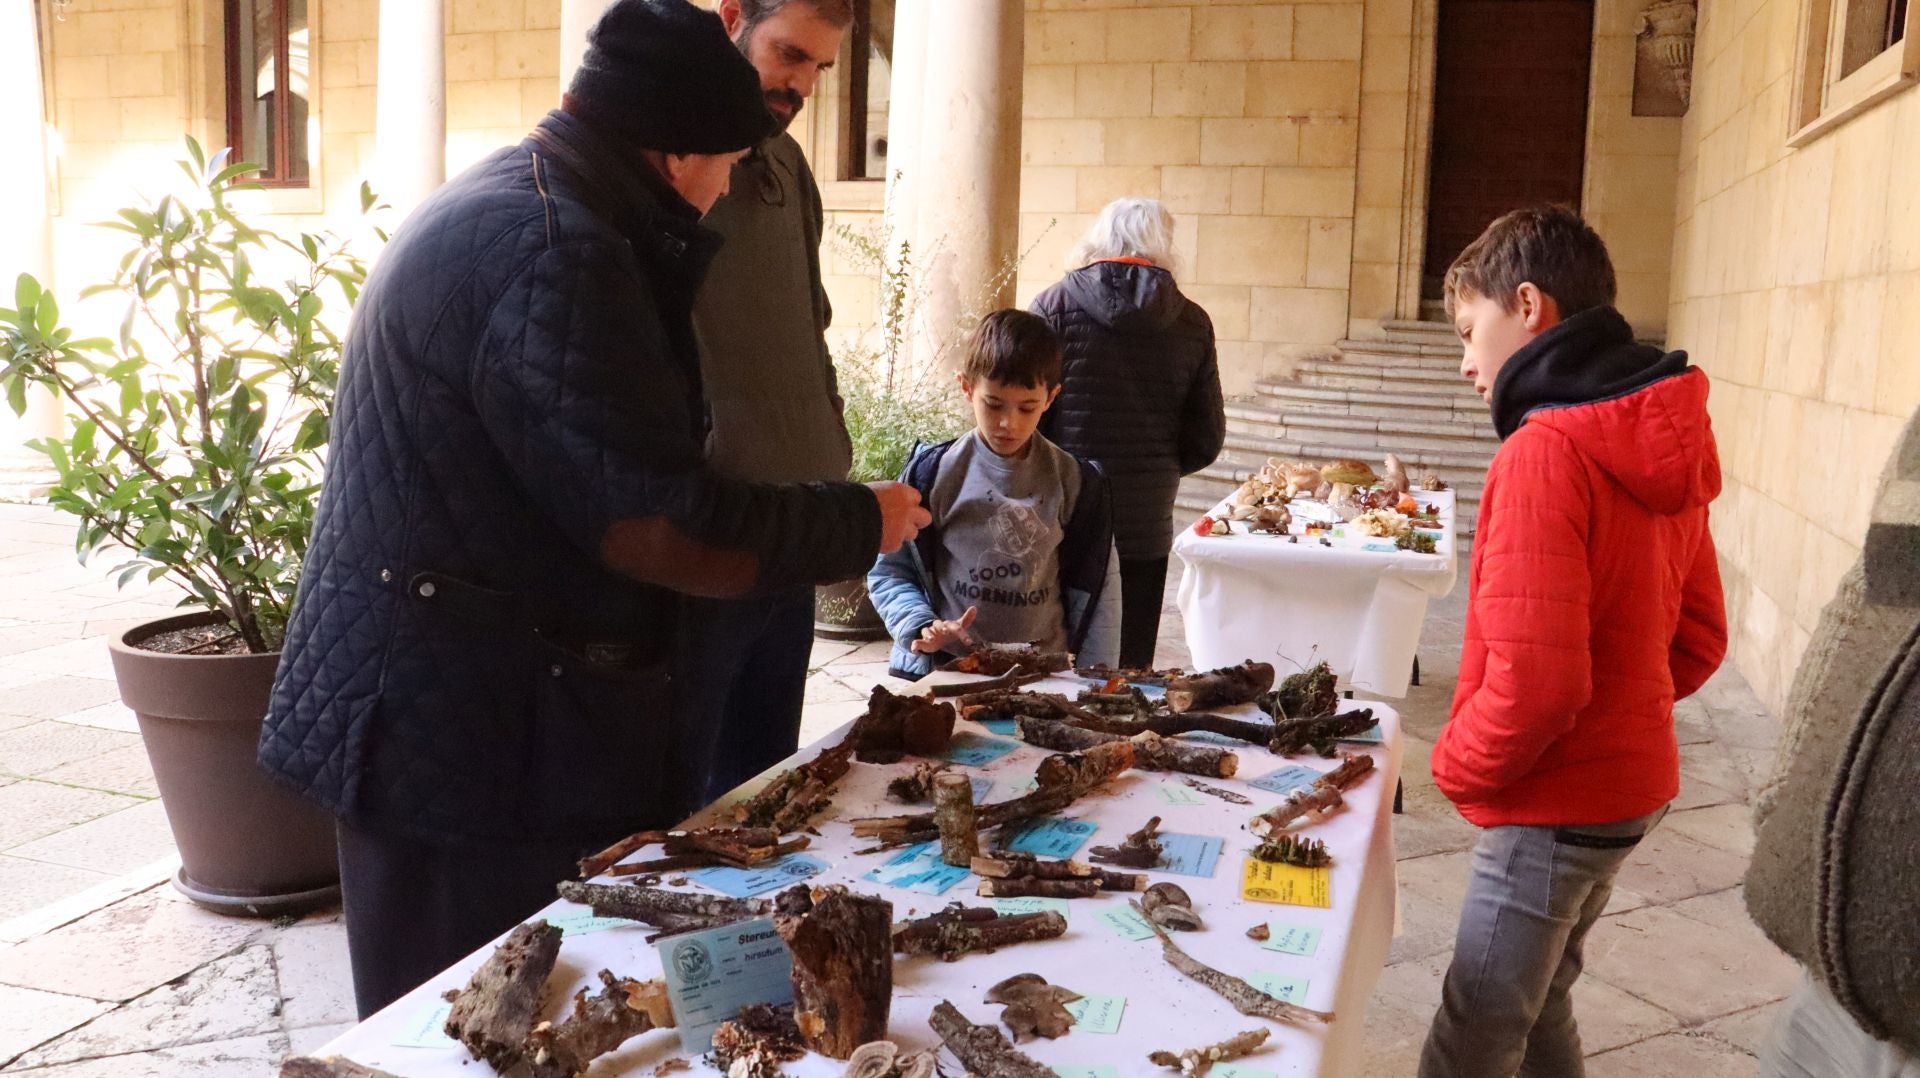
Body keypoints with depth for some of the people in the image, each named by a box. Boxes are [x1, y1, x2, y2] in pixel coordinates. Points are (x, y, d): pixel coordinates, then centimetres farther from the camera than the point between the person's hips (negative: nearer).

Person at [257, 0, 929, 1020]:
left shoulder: (496, 204, 13)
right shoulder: (554, 254, -22)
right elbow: (656, 523, -23)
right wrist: (858, 522, -11)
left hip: (433, 704, 10)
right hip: (473, 737, -10)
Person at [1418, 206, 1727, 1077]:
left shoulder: (1544, 453, -22)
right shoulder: (1663, 448, 5)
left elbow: (1534, 679, -27)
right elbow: (1699, 638, 12)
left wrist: (1460, 764, -11)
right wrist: (1618, 713, 10)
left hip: (1557, 802, -9)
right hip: (1629, 781, 9)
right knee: (1534, 1008, 23)